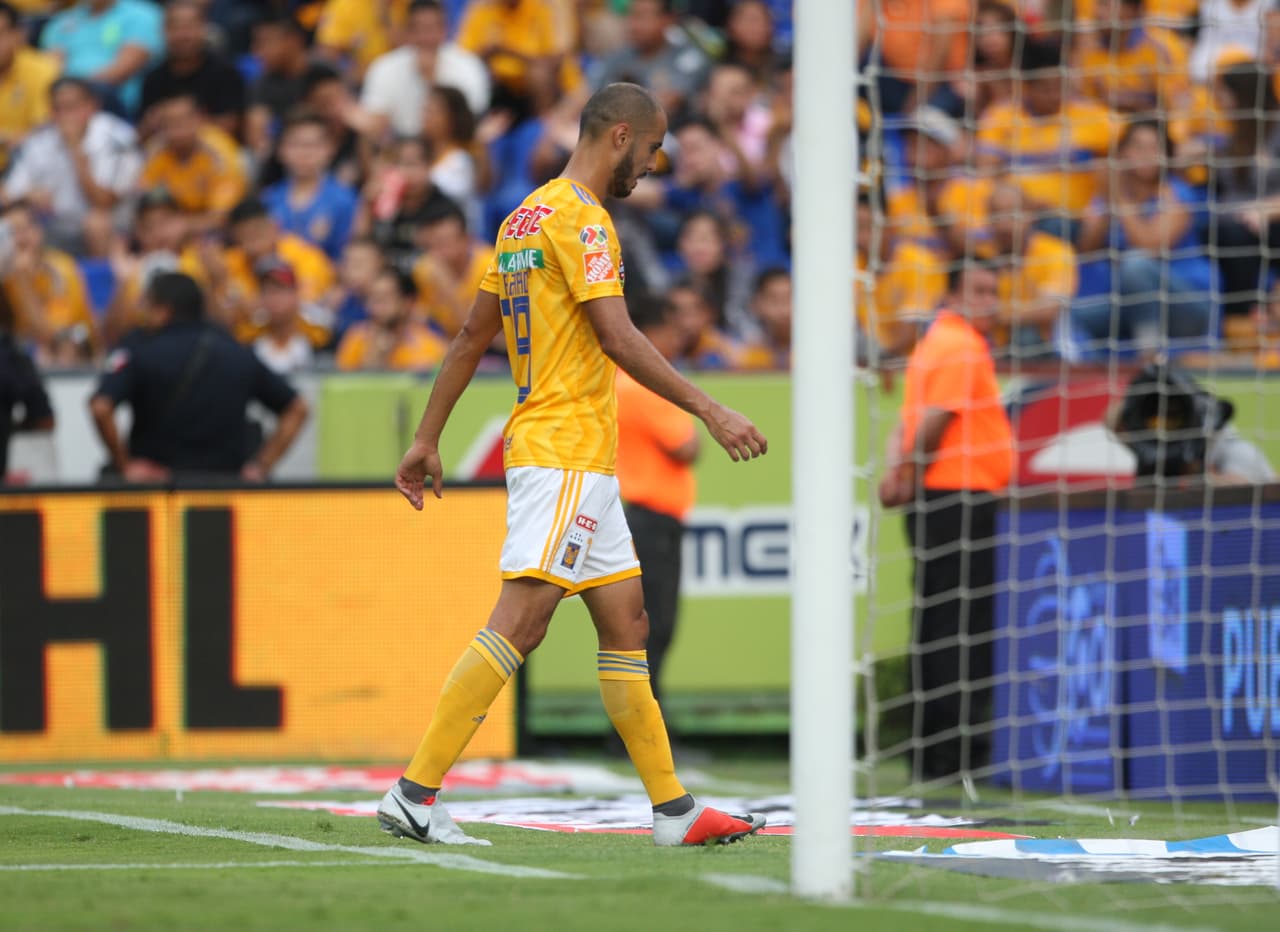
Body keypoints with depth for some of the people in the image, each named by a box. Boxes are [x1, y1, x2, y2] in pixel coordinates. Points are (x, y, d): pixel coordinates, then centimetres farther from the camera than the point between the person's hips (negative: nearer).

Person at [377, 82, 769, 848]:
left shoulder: (526, 217, 17)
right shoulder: (579, 216, -11)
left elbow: (473, 337, 20)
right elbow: (617, 337, -20)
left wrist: (428, 440, 23)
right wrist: (710, 411, -20)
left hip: (580, 466, 10)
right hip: (567, 457, -10)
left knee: (627, 625, 10)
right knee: (518, 625, -14)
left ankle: (673, 808, 12)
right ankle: (415, 793, -16)